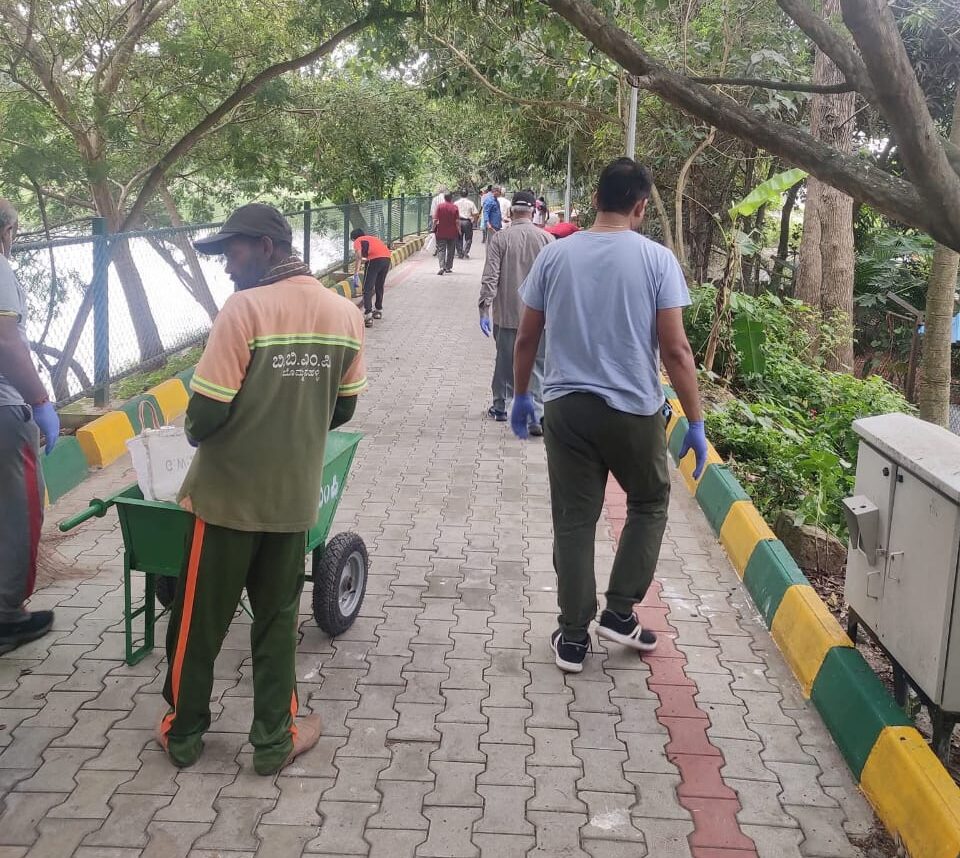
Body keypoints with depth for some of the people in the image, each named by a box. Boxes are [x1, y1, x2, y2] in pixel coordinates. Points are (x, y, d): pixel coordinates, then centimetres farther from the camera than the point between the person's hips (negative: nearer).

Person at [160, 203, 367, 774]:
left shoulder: (246, 308, -18)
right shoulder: (346, 314, -2)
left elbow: (206, 413, -19)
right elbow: (342, 410, 6)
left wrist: (196, 432, 3)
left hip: (228, 492, -4)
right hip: (294, 494, 4)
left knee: (200, 619, 13)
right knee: (278, 617, 17)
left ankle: (184, 732, 28)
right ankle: (275, 739, 23)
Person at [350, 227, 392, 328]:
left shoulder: (358, 241, 14)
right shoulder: (372, 238, 34)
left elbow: (359, 254, -4)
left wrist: (357, 269, 2)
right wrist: (366, 260, 38)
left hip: (375, 259, -6)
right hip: (387, 258, 7)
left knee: (368, 288, -4)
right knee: (379, 286, 25)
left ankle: (368, 316, -17)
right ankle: (379, 310, 38)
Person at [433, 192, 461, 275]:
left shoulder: (439, 206, -5)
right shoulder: (455, 208, -5)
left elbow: (435, 220, -7)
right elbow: (457, 221, -7)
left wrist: (433, 228, 4)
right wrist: (459, 231, 3)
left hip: (441, 233, -1)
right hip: (452, 233, 1)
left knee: (441, 250, 0)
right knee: (450, 250, 14)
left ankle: (442, 266, -19)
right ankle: (448, 268, 20)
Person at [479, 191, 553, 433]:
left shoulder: (500, 239, -4)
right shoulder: (547, 239, -1)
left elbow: (490, 277, -10)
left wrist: (484, 308, -8)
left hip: (507, 314, 0)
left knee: (505, 361, 14)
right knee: (538, 366, 2)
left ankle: (500, 407, 29)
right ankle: (536, 416, -5)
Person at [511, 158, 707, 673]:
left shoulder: (555, 255, 1)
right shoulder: (657, 259, -7)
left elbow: (526, 339, 6)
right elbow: (675, 350, -10)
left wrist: (520, 396, 21)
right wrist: (695, 422, -2)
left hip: (566, 408, 2)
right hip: (634, 410, -2)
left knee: (573, 521, 10)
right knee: (649, 505, 22)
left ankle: (573, 636, 16)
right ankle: (619, 612, 19)